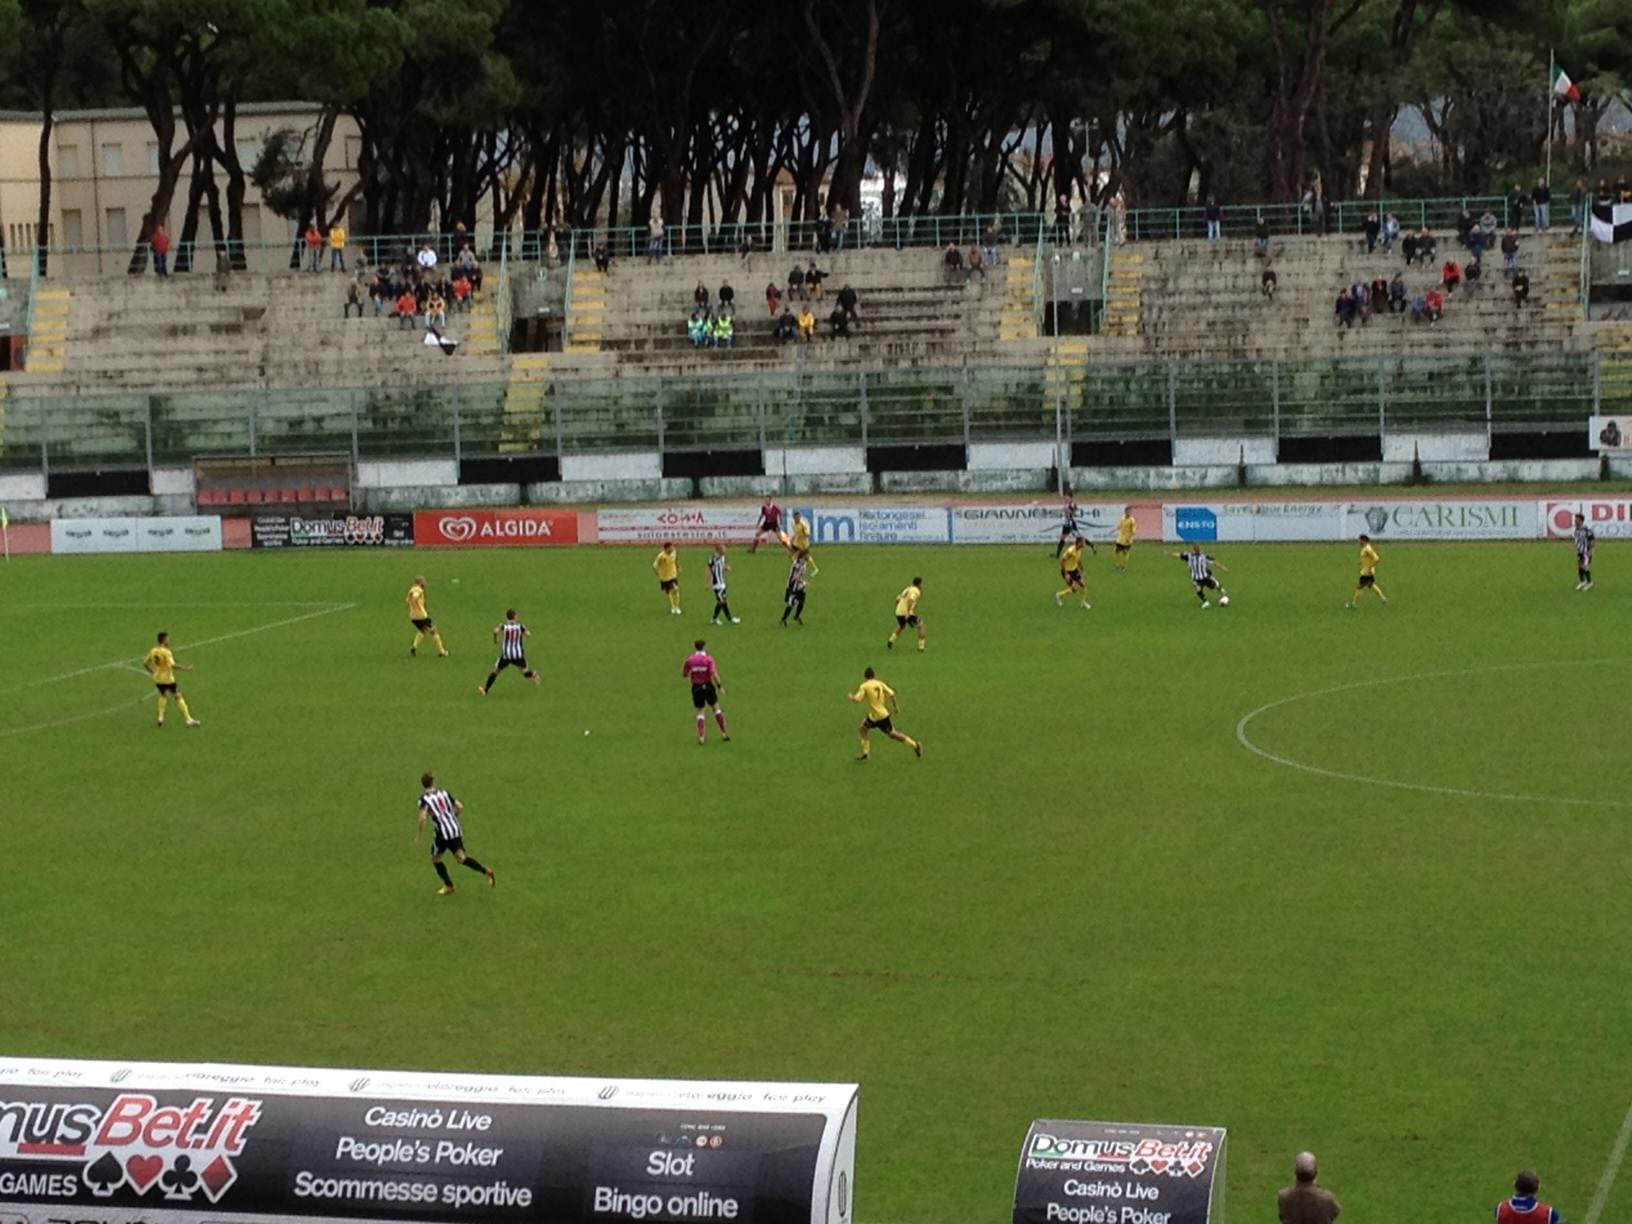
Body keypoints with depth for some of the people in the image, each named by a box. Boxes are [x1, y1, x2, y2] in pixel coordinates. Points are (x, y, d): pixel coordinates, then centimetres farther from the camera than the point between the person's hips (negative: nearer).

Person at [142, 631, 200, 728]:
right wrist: (186, 668, -17)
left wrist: (152, 672, 21)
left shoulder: (153, 651, 2)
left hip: (157, 679, 6)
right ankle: (189, 719, 1)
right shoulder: (166, 652, -18)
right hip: (168, 679, -6)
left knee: (163, 695, 29)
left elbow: (145, 663, 8)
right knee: (178, 697, 1)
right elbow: (173, 665, -26)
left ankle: (161, 717, 21)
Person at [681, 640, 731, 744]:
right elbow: (714, 674, -17)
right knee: (716, 708, 14)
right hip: (708, 686, -1)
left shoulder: (690, 659, -1)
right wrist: (720, 686, -10)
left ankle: (701, 737, -5)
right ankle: (724, 734, 14)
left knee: (701, 712, 8)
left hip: (696, 687, 1)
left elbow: (683, 674, 5)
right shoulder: (708, 659, -8)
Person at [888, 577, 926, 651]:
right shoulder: (916, 591, -6)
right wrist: (908, 613, -29)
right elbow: (910, 600, -25)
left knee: (900, 627, 34)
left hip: (898, 612, 8)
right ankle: (921, 646, 10)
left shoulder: (907, 589, 19)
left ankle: (891, 641, 18)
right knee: (920, 626, 11)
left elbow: (898, 599, 23)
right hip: (907, 614, -7)